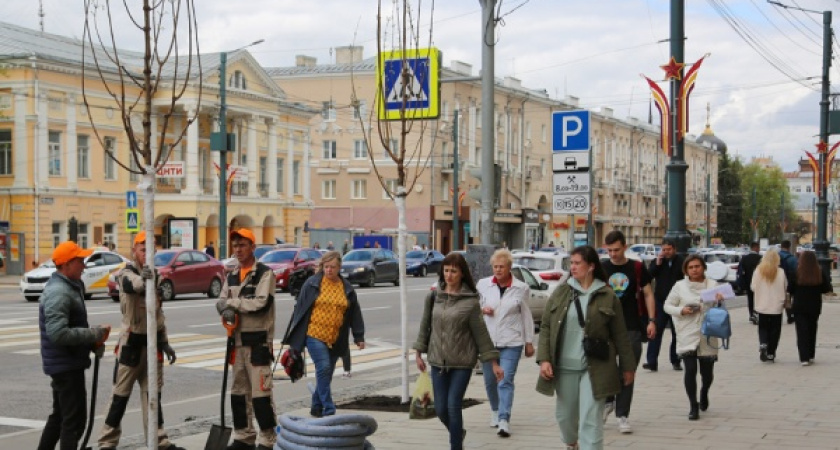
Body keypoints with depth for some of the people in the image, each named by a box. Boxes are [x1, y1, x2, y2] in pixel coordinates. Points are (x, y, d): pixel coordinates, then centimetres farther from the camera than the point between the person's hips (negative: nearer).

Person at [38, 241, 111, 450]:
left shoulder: (71, 286, 13)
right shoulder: (58, 292, -20)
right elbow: (58, 333, -29)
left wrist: (94, 343, 5)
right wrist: (94, 334, -21)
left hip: (65, 364, 10)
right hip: (66, 365, -10)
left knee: (59, 416, 20)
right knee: (74, 419, -6)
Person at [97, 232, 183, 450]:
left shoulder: (153, 274, 12)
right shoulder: (126, 274, -10)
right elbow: (132, 284, -38)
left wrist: (164, 342, 14)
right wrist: (142, 278, -61)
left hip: (152, 341, 7)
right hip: (132, 342, -7)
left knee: (152, 393, 11)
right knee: (121, 395, -1)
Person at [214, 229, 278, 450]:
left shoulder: (265, 273, -7)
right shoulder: (231, 276, 15)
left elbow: (261, 303, -19)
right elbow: (221, 303, 10)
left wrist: (232, 302, -10)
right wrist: (226, 310, -14)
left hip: (258, 340, -7)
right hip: (237, 340, 7)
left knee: (261, 392, -9)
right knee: (238, 391, 12)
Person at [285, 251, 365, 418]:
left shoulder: (347, 288, 8)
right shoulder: (312, 283, -1)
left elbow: (355, 314, 13)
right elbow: (300, 307, 3)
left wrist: (359, 337, 11)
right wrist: (294, 333, 3)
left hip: (335, 339, 4)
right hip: (314, 335, -4)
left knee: (326, 374, 9)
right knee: (323, 368, -16)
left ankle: (316, 407, 23)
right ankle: (329, 410, -14)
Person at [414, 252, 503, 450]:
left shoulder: (470, 301, -8)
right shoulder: (434, 296, 2)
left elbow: (481, 333, -5)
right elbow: (425, 325, 11)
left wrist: (494, 363, -5)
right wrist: (419, 352, 11)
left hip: (462, 362, -4)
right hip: (438, 361, 4)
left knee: (453, 406, -7)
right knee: (440, 409, 8)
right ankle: (458, 432, 39)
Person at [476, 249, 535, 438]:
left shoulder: (521, 288, -1)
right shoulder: (483, 285, 2)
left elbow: (526, 316, 5)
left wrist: (529, 342, 6)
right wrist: (481, 309, -8)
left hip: (511, 343, -3)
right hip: (487, 341, 3)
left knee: (506, 381, -11)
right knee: (490, 380, 14)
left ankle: (504, 420, -12)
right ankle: (495, 411, 37)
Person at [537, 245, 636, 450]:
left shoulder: (607, 296, -2)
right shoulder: (560, 293, 4)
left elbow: (620, 335, 3)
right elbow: (546, 328, 5)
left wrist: (627, 366, 7)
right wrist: (544, 359, -5)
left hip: (595, 369, -3)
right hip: (564, 366, 3)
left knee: (590, 420, -6)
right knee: (564, 414, 17)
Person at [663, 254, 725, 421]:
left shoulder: (712, 285, 6)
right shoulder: (680, 286, 3)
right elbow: (667, 306, 7)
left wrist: (720, 300, -19)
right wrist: (681, 311, -12)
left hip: (707, 336, 1)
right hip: (687, 336, -1)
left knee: (707, 373, 7)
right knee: (690, 370, -11)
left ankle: (704, 393, 40)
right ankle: (693, 406, 2)